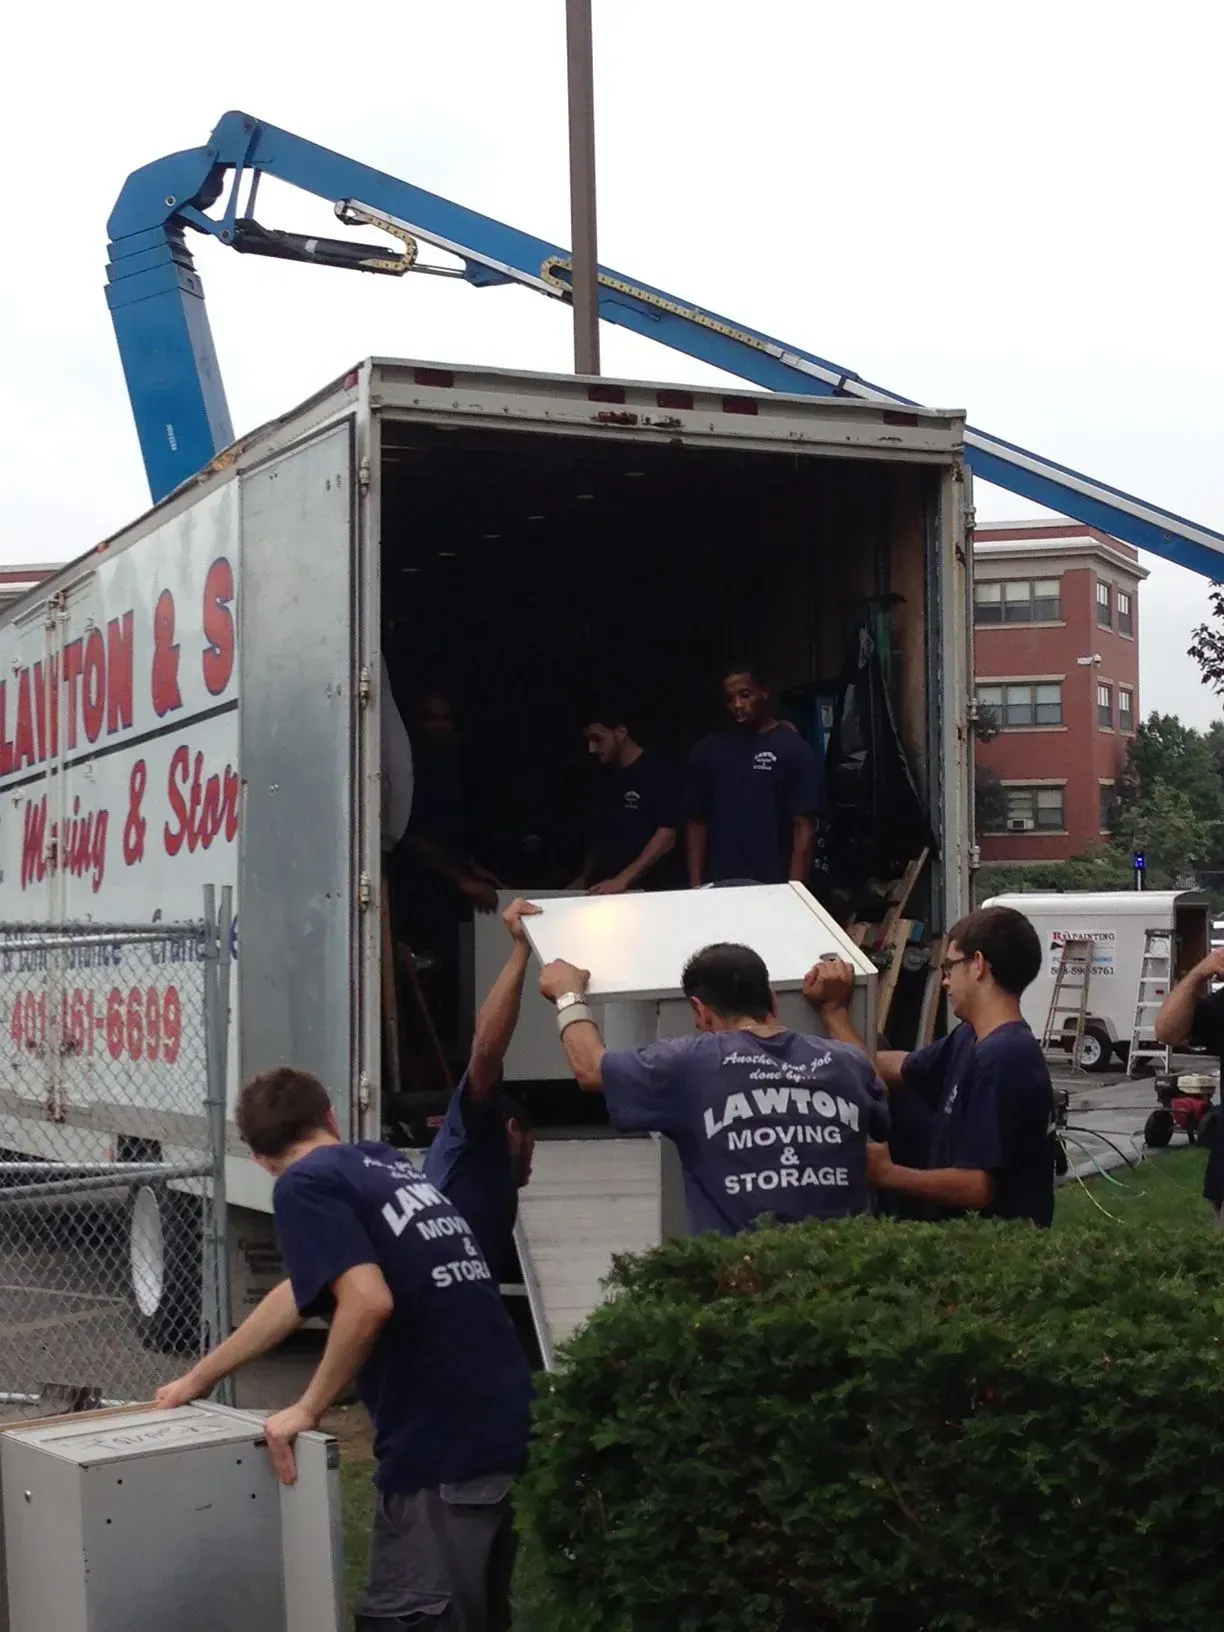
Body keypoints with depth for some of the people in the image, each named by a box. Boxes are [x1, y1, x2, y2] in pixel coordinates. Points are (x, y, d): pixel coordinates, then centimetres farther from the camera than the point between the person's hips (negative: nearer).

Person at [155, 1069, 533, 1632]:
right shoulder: (389, 1163, 20)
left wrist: (309, 1409, -8)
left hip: (440, 1436, -9)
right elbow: (300, 1295, 26)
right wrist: (199, 1378, 32)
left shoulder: (304, 1184, -5)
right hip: (503, 1416, 9)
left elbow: (368, 1301, -20)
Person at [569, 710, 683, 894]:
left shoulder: (656, 771, -9)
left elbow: (667, 837, -16)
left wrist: (622, 880, -23)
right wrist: (584, 878, 6)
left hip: (648, 889, -6)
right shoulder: (605, 776, 11)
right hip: (605, 889, 6)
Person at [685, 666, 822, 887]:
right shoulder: (707, 752, 8)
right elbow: (697, 822, 9)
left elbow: (803, 827, -7)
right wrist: (696, 885, 1)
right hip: (719, 886, 3)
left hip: (773, 887, -3)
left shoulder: (793, 749, -3)